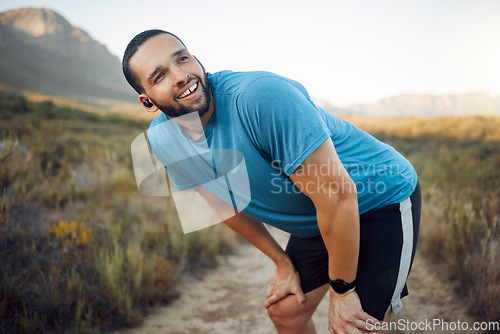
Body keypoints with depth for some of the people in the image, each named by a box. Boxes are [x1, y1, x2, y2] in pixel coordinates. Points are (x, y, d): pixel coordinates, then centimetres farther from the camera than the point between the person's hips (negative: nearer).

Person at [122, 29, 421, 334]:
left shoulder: (261, 96, -34)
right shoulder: (162, 141, -10)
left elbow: (337, 196, -31)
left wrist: (341, 291, -19)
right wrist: (283, 263, 9)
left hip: (383, 200, -6)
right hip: (316, 222, 6)